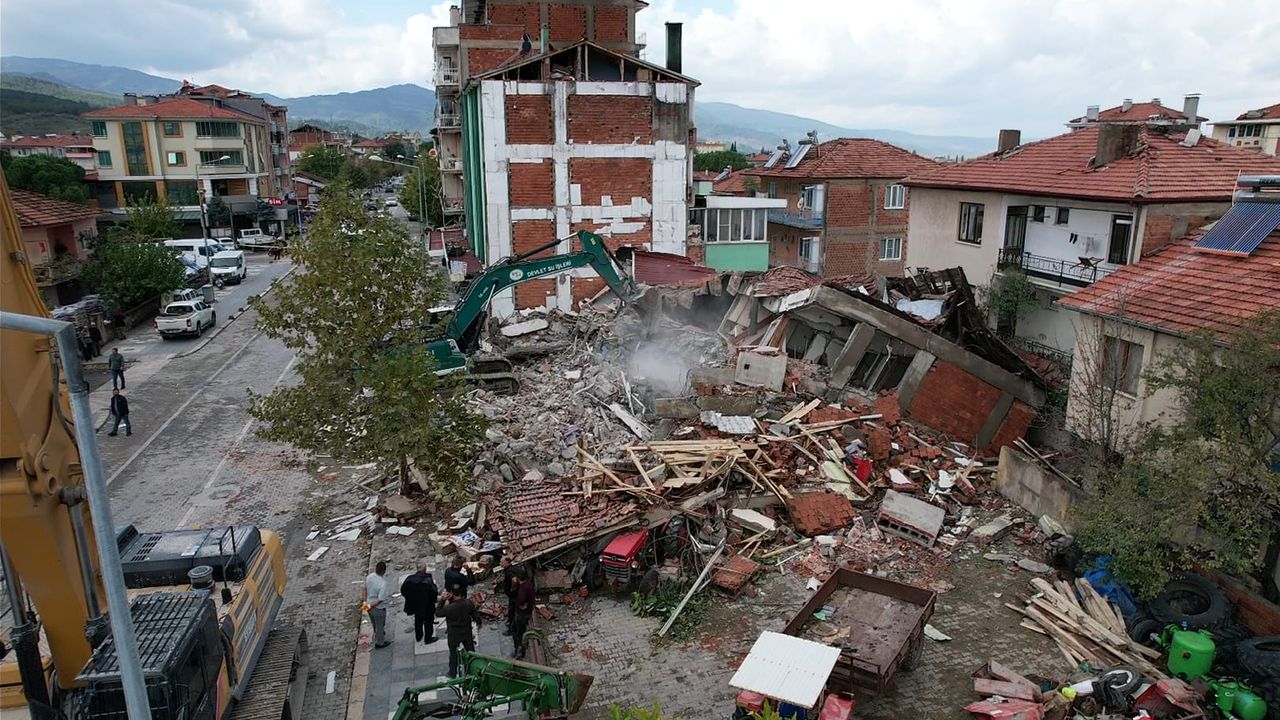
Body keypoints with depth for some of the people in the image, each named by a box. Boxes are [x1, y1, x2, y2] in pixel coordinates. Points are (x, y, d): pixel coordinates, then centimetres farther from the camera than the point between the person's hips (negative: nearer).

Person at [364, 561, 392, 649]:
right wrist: (370, 606, -17)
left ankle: (378, 636, 57)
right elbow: (380, 600, -31)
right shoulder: (382, 584, -35)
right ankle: (379, 643, 41)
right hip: (379, 609, -6)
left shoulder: (369, 576, -14)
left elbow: (365, 589, 3)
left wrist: (366, 601, 17)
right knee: (380, 626, 20)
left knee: (375, 624, 32)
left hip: (370, 606, 6)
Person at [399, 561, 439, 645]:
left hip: (415, 605, 4)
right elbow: (434, 593, -25)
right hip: (427, 607, -4)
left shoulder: (409, 579, -15)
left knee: (418, 620, 27)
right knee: (428, 621, 17)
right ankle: (428, 638, 30)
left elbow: (403, 591, -5)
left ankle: (418, 636, 43)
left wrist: (410, 597, 10)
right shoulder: (428, 580, -28)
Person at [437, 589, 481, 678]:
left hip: (454, 635, -3)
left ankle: (452, 673, 35)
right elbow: (475, 614, -5)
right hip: (467, 632, 3)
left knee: (453, 653, 19)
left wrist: (442, 600, -16)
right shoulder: (469, 603, -20)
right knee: (471, 651, 23)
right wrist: (478, 622, 13)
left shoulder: (449, 608, -32)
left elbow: (438, 613, -14)